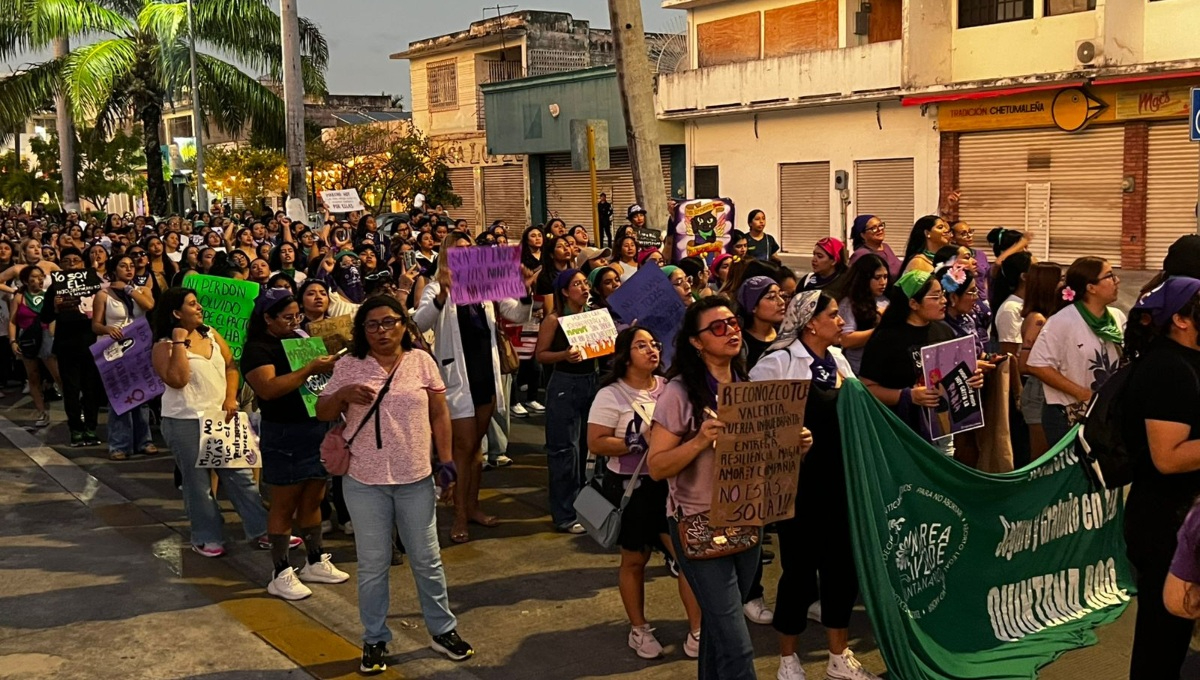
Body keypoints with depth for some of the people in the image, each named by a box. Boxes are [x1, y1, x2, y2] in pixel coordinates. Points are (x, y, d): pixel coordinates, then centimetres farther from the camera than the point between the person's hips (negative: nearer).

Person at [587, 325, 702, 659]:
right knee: (634, 560, 10)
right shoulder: (611, 395, -10)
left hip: (669, 484, 3)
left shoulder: (668, 387, 2)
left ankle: (697, 631, 9)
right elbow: (596, 443, -15)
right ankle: (638, 629, 28)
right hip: (631, 488, -3)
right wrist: (640, 443, -21)